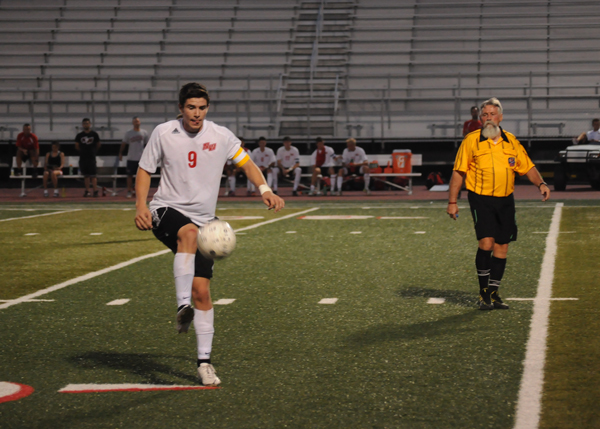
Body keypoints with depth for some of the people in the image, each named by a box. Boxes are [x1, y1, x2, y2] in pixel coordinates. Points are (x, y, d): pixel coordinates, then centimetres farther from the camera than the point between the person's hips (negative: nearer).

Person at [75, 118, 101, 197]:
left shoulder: (94, 134, 1)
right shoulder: (79, 135, 5)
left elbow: (98, 145, 10)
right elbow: (77, 146, 13)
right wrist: (83, 151, 10)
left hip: (91, 157, -2)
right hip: (83, 158, 2)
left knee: (93, 175, -7)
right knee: (86, 175, 6)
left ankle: (95, 190, -5)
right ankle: (87, 190, 10)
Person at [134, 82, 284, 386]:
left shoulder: (220, 136, 1)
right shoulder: (163, 133, -2)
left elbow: (246, 162, 12)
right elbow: (145, 169, 6)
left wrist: (264, 190, -5)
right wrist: (141, 206, -8)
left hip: (203, 220, 2)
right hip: (166, 211, -2)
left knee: (202, 290, -4)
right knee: (189, 232, -39)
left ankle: (204, 361, 7)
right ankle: (183, 306, -48)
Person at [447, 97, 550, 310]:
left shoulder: (511, 141, 8)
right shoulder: (471, 141, -2)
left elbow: (527, 167, 14)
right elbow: (458, 172, 0)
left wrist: (541, 183, -4)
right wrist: (452, 201, -4)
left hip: (505, 200, 4)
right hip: (481, 199, -4)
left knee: (501, 247, 6)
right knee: (486, 243, -16)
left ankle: (493, 293, 18)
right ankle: (483, 293, -4)